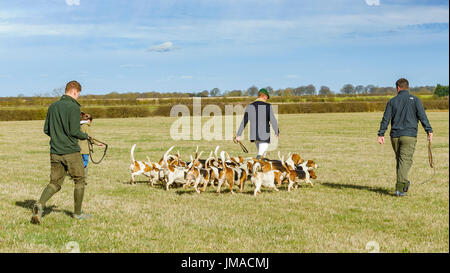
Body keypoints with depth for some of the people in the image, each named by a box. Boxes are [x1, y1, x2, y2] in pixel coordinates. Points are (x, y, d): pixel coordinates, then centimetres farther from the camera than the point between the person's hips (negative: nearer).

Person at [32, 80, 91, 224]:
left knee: (54, 183, 10)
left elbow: (46, 130, 11)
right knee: (79, 181, 11)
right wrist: (85, 136, 2)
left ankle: (40, 204, -14)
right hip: (71, 152, -6)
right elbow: (74, 131, -17)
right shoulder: (73, 107, -12)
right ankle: (78, 213, 17)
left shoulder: (53, 106, 9)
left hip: (55, 152, 6)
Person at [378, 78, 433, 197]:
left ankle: (403, 183, 24)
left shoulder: (392, 101, 7)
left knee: (399, 160, 17)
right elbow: (422, 116, -5)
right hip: (409, 135, -2)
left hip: (395, 136, 2)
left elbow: (385, 119, 2)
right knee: (405, 160, -6)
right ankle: (399, 188, -16)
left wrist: (381, 134, 2)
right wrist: (429, 130, -6)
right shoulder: (414, 99, 3)